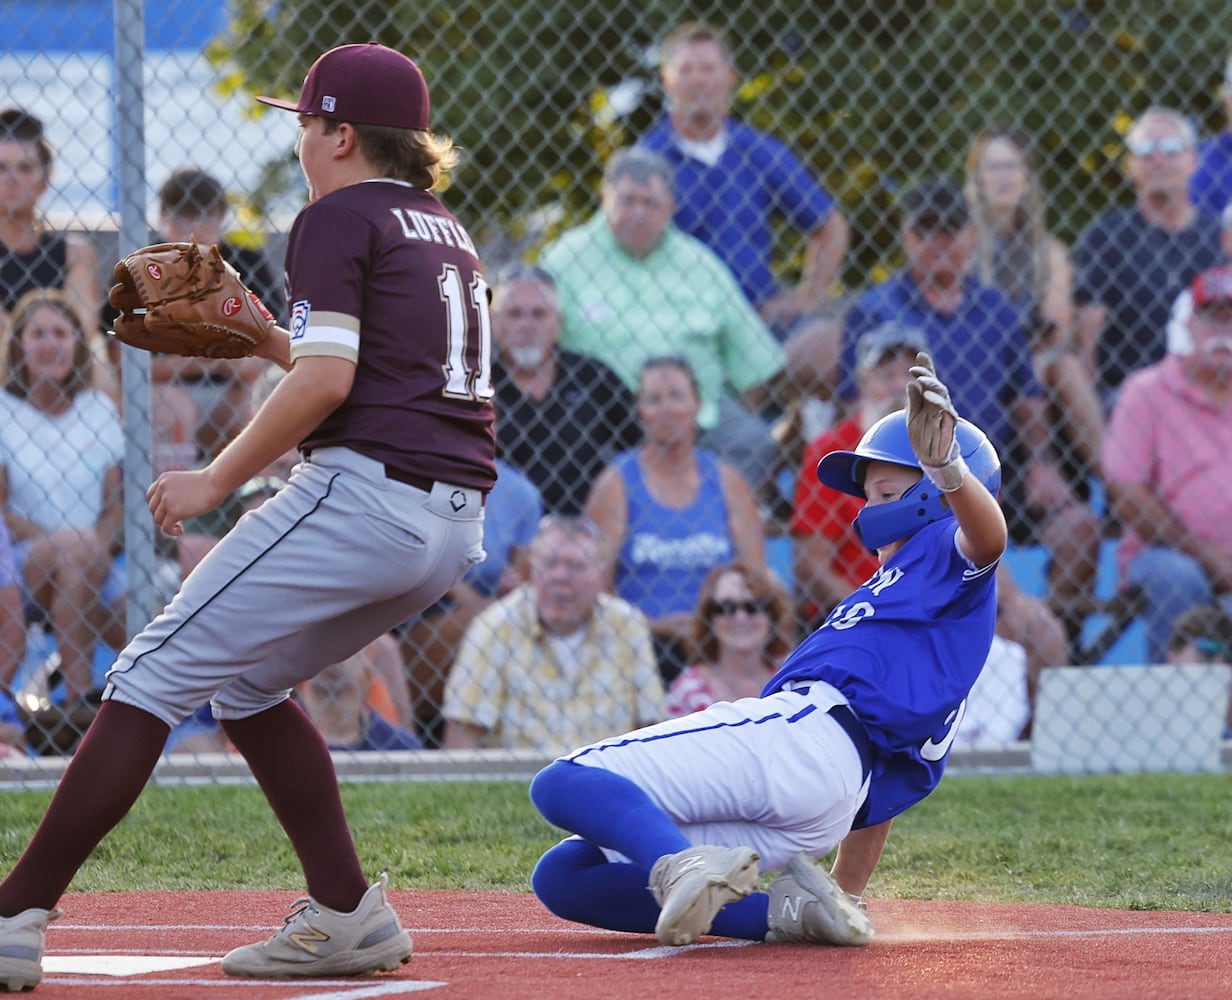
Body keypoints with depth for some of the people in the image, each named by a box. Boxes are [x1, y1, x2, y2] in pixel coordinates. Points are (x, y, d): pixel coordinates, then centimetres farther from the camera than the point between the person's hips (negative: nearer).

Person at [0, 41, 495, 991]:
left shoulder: (337, 220, -3)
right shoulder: (447, 233, 23)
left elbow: (325, 384, -14)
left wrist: (217, 479, -6)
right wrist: (269, 341, 26)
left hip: (361, 491, -9)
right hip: (453, 526, 9)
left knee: (153, 677, -7)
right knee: (244, 680, 23)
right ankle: (347, 915, 14)